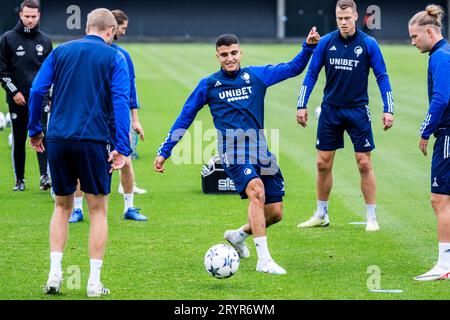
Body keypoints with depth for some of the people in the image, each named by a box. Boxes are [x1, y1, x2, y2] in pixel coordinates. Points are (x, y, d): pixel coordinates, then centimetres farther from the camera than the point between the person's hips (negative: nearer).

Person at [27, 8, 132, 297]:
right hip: (94, 141, -3)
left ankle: (55, 274, 7)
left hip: (58, 140, 3)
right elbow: (121, 102, -9)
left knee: (63, 205, 17)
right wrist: (122, 148, -12)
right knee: (98, 209, 7)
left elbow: (37, 90, 5)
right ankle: (94, 283, 4)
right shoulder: (114, 57, 0)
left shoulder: (60, 51, 10)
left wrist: (34, 130, 15)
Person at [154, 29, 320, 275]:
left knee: (275, 212, 2)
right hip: (233, 152, -4)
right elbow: (184, 119, 13)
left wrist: (309, 47, 1)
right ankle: (263, 259, -29)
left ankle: (238, 236, 32)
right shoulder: (208, 85, 6)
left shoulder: (257, 76, 11)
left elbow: (293, 68, 18)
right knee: (257, 192, -29)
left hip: (260, 151, 4)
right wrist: (164, 152, 11)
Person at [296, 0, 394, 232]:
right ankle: (321, 215, 19)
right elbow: (311, 74, 6)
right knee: (323, 163, 5)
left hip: (357, 110, -2)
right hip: (330, 110, 2)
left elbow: (381, 77, -2)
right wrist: (302, 105, 0)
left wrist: (388, 110, -8)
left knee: (364, 163, -3)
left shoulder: (368, 44, -6)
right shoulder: (325, 43, -1)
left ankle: (372, 218, 5)